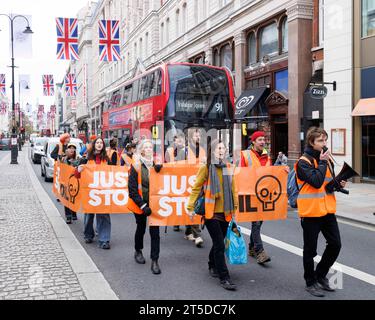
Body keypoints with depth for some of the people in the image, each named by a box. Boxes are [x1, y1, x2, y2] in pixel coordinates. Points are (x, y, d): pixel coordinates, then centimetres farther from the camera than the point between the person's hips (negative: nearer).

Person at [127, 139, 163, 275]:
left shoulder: (156, 164, 2)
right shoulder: (136, 166, -10)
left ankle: (154, 261, 3)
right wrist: (143, 205, -17)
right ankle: (138, 251, 41)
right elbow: (132, 189, -12)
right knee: (141, 228, 16)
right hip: (140, 203, -2)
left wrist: (160, 170, -17)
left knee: (155, 232, -3)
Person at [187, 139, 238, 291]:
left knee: (218, 243, 17)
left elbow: (232, 189, 13)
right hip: (211, 212, -5)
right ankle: (224, 278, 1)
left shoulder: (228, 167, 7)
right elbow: (196, 188, -5)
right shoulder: (206, 168, -7)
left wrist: (235, 207, 14)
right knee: (220, 245, -6)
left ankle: (212, 266, 40)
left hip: (225, 212, 5)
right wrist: (190, 207, -9)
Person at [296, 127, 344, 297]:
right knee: (310, 250, 5)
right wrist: (322, 162, -18)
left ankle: (320, 275, 29)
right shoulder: (303, 162, -13)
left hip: (328, 210, 7)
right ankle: (311, 282, 21)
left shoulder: (327, 159, 10)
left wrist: (338, 183, 1)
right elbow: (316, 182, -26)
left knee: (335, 244, 9)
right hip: (311, 211, -7)